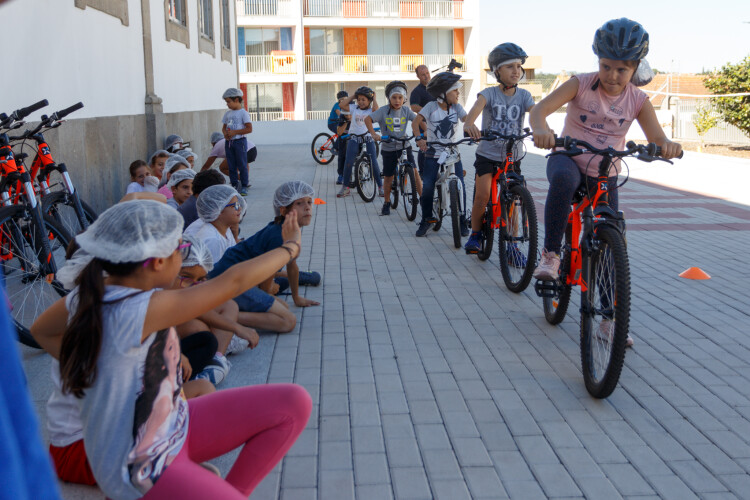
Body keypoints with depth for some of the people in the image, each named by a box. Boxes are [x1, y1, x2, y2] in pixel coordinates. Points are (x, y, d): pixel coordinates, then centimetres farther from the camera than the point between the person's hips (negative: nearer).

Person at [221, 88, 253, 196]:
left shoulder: (243, 113, -8)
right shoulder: (228, 114, 12)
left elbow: (249, 129, -14)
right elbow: (224, 127, 17)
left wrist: (234, 132, -17)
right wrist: (225, 133, -7)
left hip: (240, 141, -6)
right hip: (229, 142, 7)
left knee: (242, 165, -2)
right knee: (231, 166, 9)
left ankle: (244, 186, 5)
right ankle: (234, 185, 17)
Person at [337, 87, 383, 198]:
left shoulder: (371, 111, 3)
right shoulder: (354, 109, 9)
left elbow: (376, 109, -20)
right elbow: (342, 105, -1)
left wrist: (374, 97, -5)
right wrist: (352, 97, 5)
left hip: (368, 139, -2)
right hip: (354, 139, 2)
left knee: (374, 163, -4)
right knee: (348, 163, -4)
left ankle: (380, 187, 8)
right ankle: (346, 187, 6)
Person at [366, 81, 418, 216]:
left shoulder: (406, 111, -2)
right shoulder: (383, 111, -10)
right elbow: (368, 119, -14)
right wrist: (373, 134, -27)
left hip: (404, 146, 2)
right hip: (388, 148, -1)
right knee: (388, 177, 6)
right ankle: (387, 203, 22)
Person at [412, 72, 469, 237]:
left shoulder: (457, 107, 3)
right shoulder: (431, 107, -5)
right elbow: (415, 122, -9)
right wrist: (420, 138, -24)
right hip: (433, 154, -2)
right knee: (427, 188, -10)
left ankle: (461, 221, 8)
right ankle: (426, 219, 10)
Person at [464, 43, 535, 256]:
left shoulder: (524, 95, -1)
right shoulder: (490, 93, -8)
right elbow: (478, 105, -29)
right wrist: (469, 124, -52)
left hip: (512, 157, 2)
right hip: (487, 154, -2)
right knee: (482, 195, -16)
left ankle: (512, 246, 11)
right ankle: (475, 235, 7)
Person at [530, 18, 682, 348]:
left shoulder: (638, 100, -5)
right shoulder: (581, 84, -11)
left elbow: (657, 139, -12)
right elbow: (539, 109, -23)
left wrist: (668, 145, -37)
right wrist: (541, 129, -47)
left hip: (605, 175, 3)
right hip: (568, 158, -3)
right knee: (563, 179, -42)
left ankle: (610, 318, 14)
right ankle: (550, 255, -29)